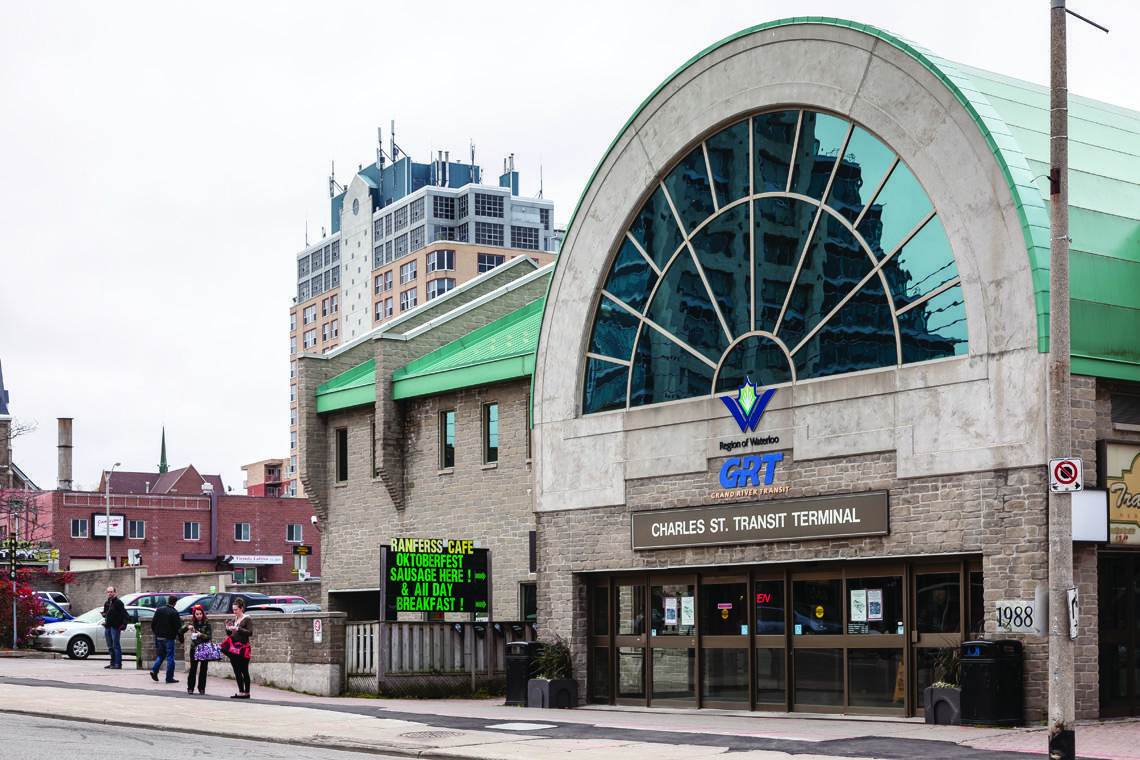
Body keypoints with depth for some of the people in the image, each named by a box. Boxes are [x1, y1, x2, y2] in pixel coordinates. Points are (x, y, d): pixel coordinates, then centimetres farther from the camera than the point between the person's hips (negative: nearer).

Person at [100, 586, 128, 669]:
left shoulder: (118, 602, -5)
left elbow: (122, 615, -11)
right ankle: (113, 663, 14)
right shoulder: (106, 603, 18)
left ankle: (118, 664, -10)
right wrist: (104, 614, 3)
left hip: (115, 627, -8)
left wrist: (116, 624, -19)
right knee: (110, 646, 9)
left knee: (116, 646, -9)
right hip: (107, 627, 8)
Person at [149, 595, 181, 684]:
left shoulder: (159, 610, 4)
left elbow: (153, 624, 9)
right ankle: (169, 678, 2)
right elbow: (178, 627, -11)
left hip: (159, 637, 5)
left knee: (161, 655, 21)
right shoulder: (174, 613, -12)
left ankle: (154, 670, 2)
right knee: (170, 657, 1)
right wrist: (180, 637, 0)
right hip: (169, 638, -5)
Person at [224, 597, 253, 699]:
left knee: (244, 671, -3)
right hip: (234, 647, 7)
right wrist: (228, 628, 0)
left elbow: (250, 632, -16)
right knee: (237, 671, 5)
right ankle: (241, 692, 8)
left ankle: (246, 693, 1)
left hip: (243, 648, -7)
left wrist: (238, 629, -22)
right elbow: (230, 634, 20)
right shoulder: (234, 619, 15)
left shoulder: (247, 619, -5)